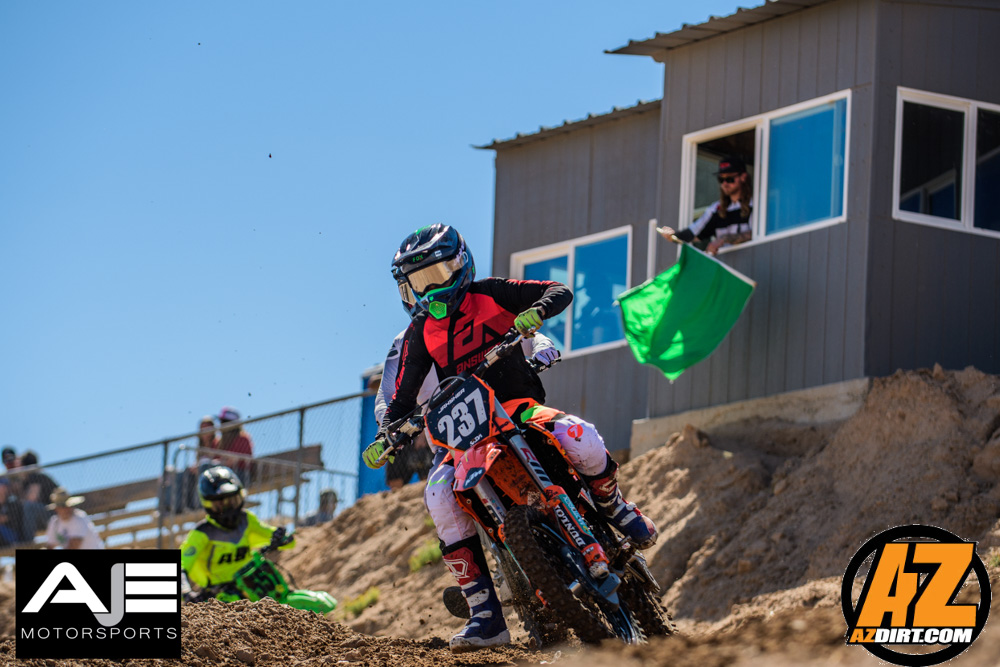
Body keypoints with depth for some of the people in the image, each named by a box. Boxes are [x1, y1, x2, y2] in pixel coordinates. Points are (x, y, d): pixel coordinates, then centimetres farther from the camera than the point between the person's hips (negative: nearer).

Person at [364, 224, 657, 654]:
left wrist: (534, 312, -26)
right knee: (439, 496, -27)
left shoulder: (489, 294, 3)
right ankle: (486, 616, -24)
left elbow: (560, 292, -4)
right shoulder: (420, 333, 12)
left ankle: (614, 509, 3)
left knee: (580, 440, -33)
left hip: (521, 408, -2)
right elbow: (403, 398, 13)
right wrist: (383, 438, -5)